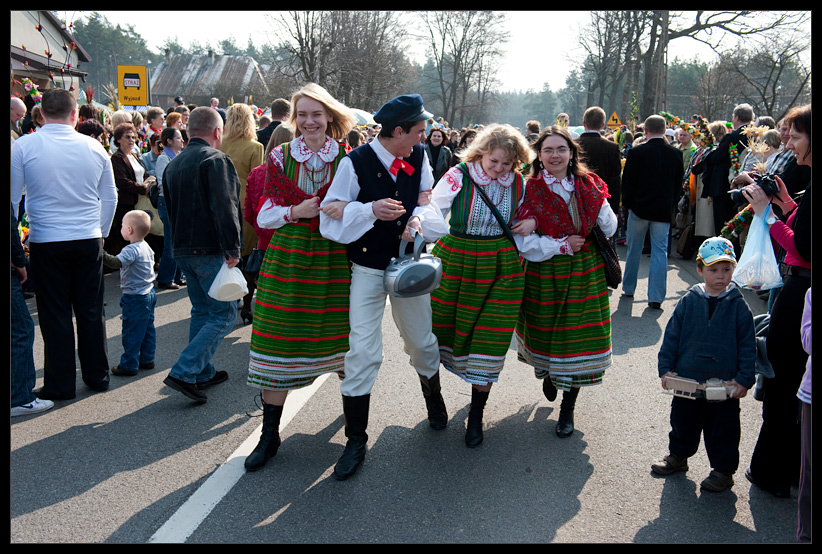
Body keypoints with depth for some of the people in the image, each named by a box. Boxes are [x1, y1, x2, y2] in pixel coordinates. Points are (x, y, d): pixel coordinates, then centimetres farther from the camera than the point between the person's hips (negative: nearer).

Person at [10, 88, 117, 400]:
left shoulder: (23, 146, -5)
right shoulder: (94, 147, 2)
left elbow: (12, 198, -1)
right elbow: (110, 198, 10)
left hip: (45, 242, -2)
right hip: (89, 240, 2)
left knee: (55, 314, 5)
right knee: (91, 310, 12)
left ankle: (60, 385, 13)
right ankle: (97, 376, 22)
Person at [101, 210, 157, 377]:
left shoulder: (131, 250, -22)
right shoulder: (147, 247, 7)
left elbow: (116, 262, -37)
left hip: (135, 297, -10)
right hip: (149, 294, 10)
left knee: (131, 332, -1)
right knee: (147, 329, 16)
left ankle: (129, 365, 6)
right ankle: (147, 360, 25)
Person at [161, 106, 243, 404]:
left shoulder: (173, 164, 17)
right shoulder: (215, 160, -11)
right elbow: (224, 208, -21)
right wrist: (232, 250, -20)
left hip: (183, 250, 9)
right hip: (210, 250, -9)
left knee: (201, 311, 18)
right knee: (224, 314, -4)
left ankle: (203, 372, 23)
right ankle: (183, 372, -12)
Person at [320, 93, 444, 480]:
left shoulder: (418, 156, -3)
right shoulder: (355, 163, -17)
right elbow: (330, 217, -16)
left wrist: (417, 219, -13)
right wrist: (371, 209, -30)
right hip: (368, 269, -4)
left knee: (422, 342, 17)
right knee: (362, 351, -7)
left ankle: (433, 398, 48)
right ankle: (356, 441, 7)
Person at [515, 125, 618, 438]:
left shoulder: (590, 186, 3)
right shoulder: (530, 190, -6)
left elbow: (609, 230, 3)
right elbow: (524, 244, -9)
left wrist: (599, 203, -11)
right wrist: (562, 245, -14)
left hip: (586, 272, 2)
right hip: (545, 275, -2)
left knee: (578, 338, 3)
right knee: (546, 333, 11)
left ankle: (568, 409, 20)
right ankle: (548, 374, 49)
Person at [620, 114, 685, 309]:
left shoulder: (636, 152, -10)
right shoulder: (675, 154, -1)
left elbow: (627, 182, -5)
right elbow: (679, 185, 6)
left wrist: (627, 204, 8)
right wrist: (671, 207, 15)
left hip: (639, 208, -1)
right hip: (664, 211, 2)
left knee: (634, 250, 14)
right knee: (660, 251, 4)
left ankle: (628, 288, 25)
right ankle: (656, 297, 0)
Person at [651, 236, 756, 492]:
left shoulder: (738, 306, -6)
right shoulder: (688, 301, -3)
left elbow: (747, 346, -2)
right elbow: (671, 336, 2)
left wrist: (744, 379, -7)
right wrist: (666, 369, -2)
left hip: (724, 386, -2)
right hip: (687, 381, 2)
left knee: (723, 429, 9)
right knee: (682, 422, 19)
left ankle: (723, 469, 26)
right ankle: (678, 456, 40)